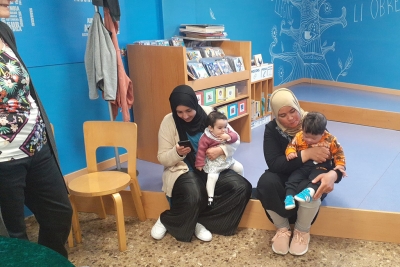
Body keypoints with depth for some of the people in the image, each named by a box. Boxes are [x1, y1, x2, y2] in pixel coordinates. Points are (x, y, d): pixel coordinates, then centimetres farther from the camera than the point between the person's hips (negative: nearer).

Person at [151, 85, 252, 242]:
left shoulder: (209, 113, -3)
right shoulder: (169, 121, -8)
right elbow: (162, 158, -3)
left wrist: (221, 150, -19)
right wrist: (177, 152, -25)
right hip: (184, 170, -4)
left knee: (243, 188, -19)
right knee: (193, 197, -36)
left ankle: (199, 221, -8)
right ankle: (165, 220, -3)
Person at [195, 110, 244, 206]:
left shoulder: (227, 131, -3)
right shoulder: (206, 138, -21)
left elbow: (235, 136, -11)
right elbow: (201, 150, -17)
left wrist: (228, 137, -32)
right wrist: (200, 164, -15)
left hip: (227, 159, 6)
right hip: (213, 163, -6)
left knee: (239, 167, 12)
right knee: (212, 177, -24)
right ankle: (210, 196, -12)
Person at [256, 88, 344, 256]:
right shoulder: (272, 129, -12)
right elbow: (273, 164, -24)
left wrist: (333, 175, -39)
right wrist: (306, 154, -35)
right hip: (284, 177, 1)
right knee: (265, 183, -32)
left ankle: (302, 231, -4)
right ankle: (282, 228, -6)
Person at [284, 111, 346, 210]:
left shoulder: (330, 140, -7)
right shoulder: (299, 136, -4)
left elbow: (338, 152, 3)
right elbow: (291, 145, 5)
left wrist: (340, 165, -9)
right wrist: (291, 152, -17)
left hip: (321, 166, -2)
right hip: (302, 165, 2)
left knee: (317, 176, -33)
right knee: (293, 177, -19)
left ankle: (310, 191, -51)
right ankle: (289, 196, -23)